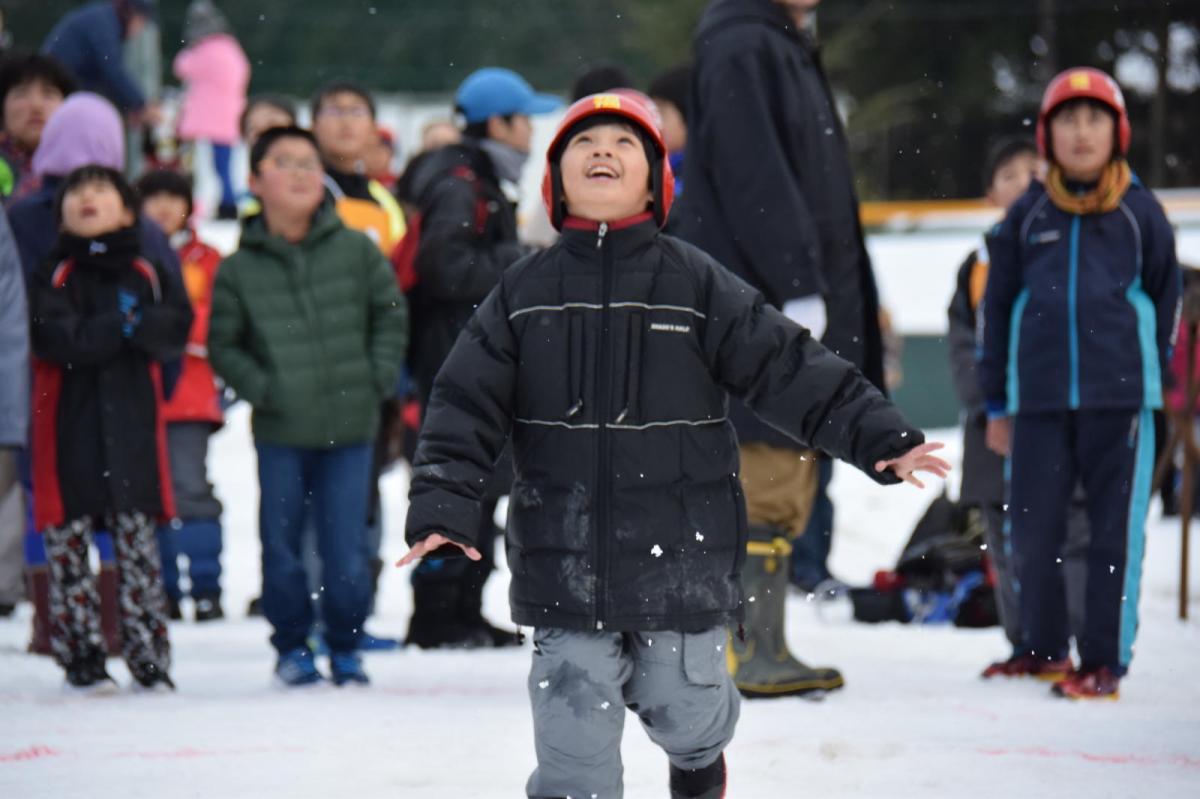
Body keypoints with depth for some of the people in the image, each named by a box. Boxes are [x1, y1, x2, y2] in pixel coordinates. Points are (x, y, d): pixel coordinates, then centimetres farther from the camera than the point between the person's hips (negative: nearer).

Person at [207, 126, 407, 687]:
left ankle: (345, 645, 17)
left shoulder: (357, 251, 0)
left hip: (350, 426, 0)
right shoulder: (239, 270, -1)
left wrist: (378, 377, -1)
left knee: (345, 546, 0)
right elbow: (223, 345, 4)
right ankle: (291, 645, 20)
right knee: (281, 542, 4)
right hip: (279, 431, 0)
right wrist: (262, 389, -8)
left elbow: (390, 315, 9)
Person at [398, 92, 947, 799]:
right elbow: (466, 407, 2)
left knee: (684, 710, 11)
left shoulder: (698, 285, -2)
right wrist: (443, 508, -10)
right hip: (565, 556, 0)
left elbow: (791, 369, -3)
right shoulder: (524, 292, 2)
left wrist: (882, 437, -11)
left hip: (681, 553, 0)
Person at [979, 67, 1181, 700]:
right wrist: (996, 403, 11)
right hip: (1038, 401, 2)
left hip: (1120, 398, -2)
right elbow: (997, 309, 14)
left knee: (1115, 530, -2)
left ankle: (1105, 660, 5)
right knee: (1033, 529, 5)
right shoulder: (1027, 216, 9)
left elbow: (1165, 300, 13)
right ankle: (1043, 650, 20)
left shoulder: (1140, 213, 6)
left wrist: (1154, 381, 8)